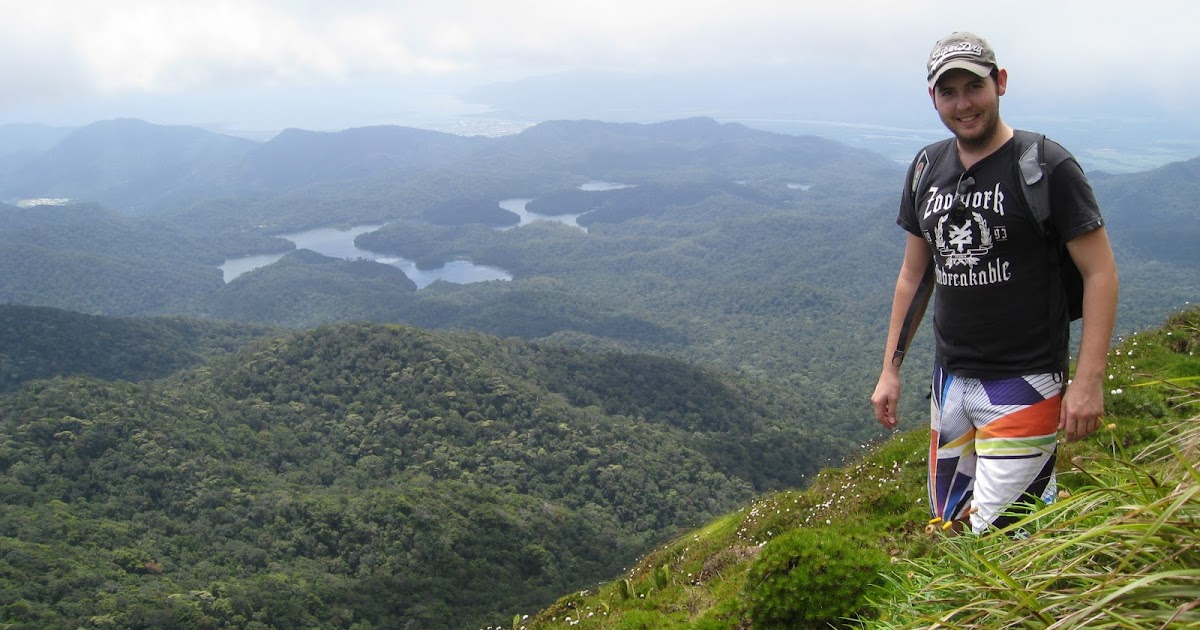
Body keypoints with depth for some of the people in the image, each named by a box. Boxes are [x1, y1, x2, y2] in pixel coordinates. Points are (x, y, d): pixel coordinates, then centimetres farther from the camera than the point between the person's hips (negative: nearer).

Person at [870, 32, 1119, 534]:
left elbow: (1100, 272, -11)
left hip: (1024, 383, -6)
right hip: (950, 379, 6)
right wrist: (890, 370, 11)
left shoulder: (1044, 166, -11)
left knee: (996, 531, -9)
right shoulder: (927, 170, 6)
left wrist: (1089, 380, -18)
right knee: (948, 524, 12)